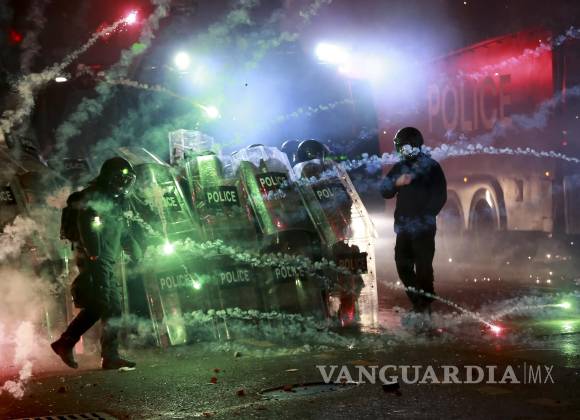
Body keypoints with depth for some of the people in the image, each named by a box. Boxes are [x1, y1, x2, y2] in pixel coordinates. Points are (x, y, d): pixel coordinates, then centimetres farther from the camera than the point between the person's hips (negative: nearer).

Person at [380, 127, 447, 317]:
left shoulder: (431, 167, -2)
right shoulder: (399, 167, 14)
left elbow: (439, 196, -7)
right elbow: (384, 191, 7)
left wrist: (426, 215, -15)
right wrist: (396, 182, -12)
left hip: (423, 228, -6)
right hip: (403, 228, 6)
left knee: (423, 267, -7)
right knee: (403, 266, 8)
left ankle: (425, 306, 2)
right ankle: (418, 302, 20)